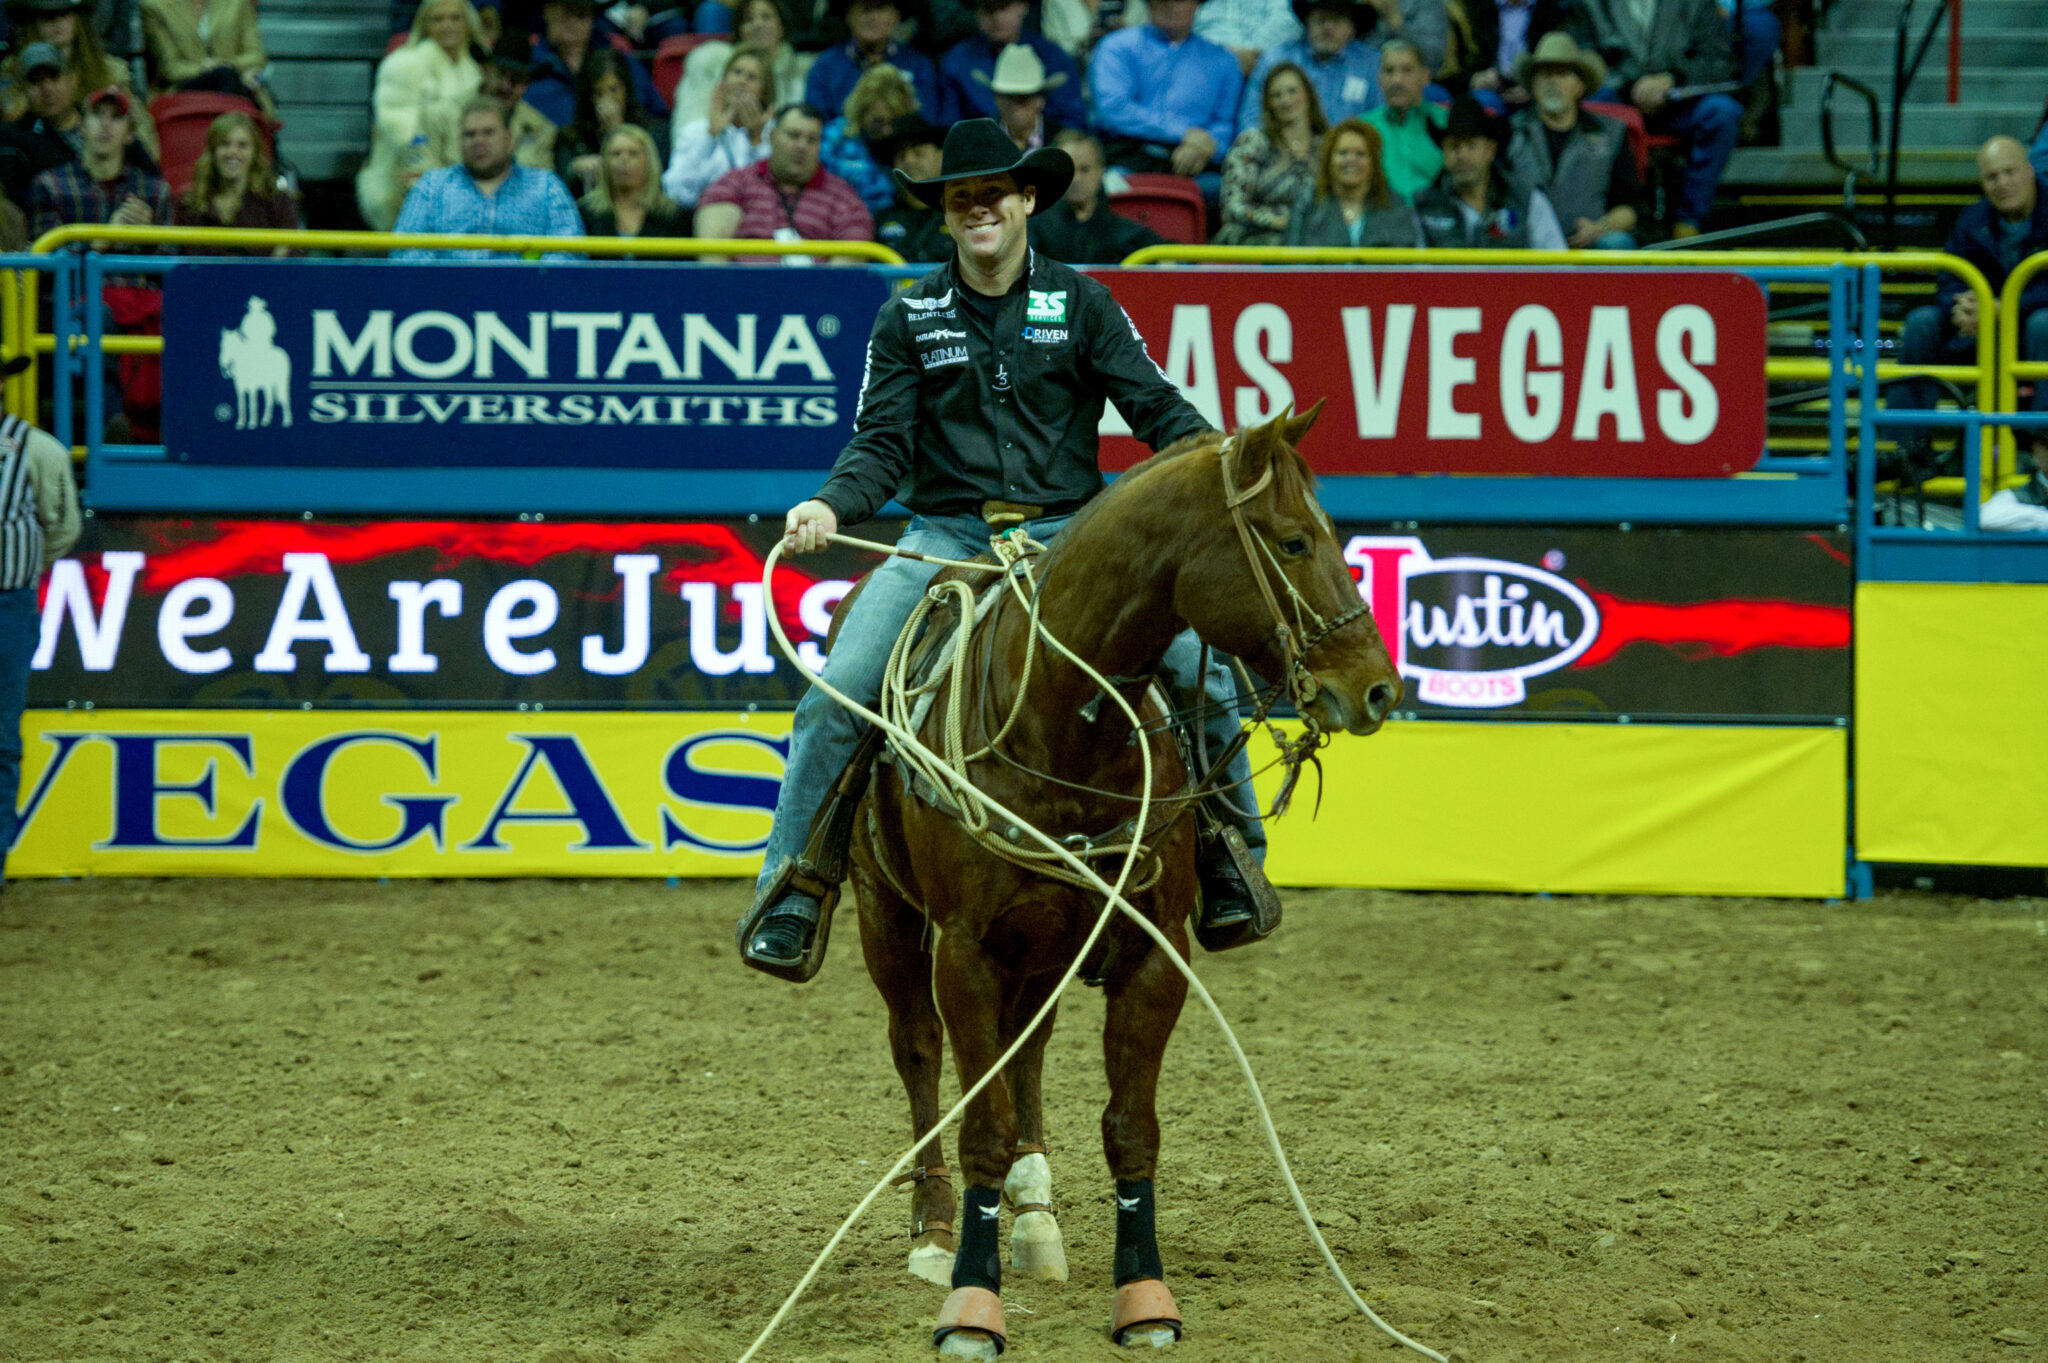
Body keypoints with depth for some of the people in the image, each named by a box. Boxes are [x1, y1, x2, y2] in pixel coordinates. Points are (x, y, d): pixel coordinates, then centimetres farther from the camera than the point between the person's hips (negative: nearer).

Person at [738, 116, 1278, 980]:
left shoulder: (1080, 305, 7)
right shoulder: (908, 320, 8)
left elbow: (1156, 407, 2)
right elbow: (883, 447, 4)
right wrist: (831, 507, -16)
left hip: (1068, 535, 0)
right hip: (946, 537, 0)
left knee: (1202, 674, -18)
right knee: (835, 697, -21)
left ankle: (1226, 867, 2)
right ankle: (794, 894, -9)